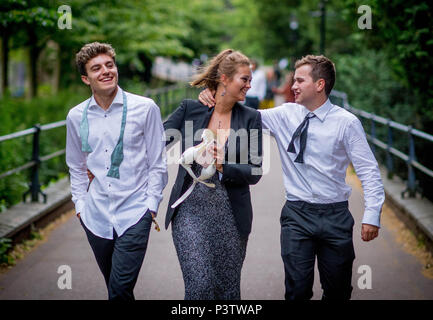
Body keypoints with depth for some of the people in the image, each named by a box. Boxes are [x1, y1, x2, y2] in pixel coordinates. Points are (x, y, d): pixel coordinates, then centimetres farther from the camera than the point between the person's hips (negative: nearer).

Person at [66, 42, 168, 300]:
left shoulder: (145, 108, -4)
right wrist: (80, 203, 10)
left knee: (120, 290, -13)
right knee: (114, 287, 13)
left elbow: (157, 163, 1)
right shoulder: (77, 116, 6)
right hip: (96, 215, 4)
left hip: (134, 212, -4)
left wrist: (152, 204, -4)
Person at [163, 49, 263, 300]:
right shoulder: (190, 109, 1)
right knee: (200, 284, -14)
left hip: (230, 215, 2)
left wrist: (222, 166, -17)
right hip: (191, 210, -2)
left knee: (228, 289, 9)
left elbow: (255, 172, -2)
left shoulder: (251, 118, 4)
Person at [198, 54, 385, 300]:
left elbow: (368, 170, -5)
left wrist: (372, 215, -12)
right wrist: (214, 98, -9)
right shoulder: (285, 115, 3)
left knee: (338, 291, 9)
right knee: (297, 289, -2)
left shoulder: (346, 123, -5)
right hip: (297, 215, 1)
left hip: (335, 216, -1)